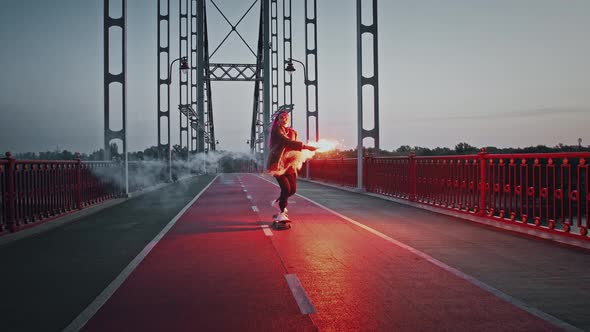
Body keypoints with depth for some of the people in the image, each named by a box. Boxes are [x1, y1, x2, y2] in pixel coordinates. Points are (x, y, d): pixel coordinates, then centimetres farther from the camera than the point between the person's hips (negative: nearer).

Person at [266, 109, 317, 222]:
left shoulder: (292, 132, 12)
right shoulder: (276, 131, -10)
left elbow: (295, 146, 12)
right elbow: (287, 142, -25)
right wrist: (306, 147, -33)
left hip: (289, 164, 7)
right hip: (278, 163, -7)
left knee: (293, 189, 7)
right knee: (286, 188, -16)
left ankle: (278, 201, 36)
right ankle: (281, 213, 0)